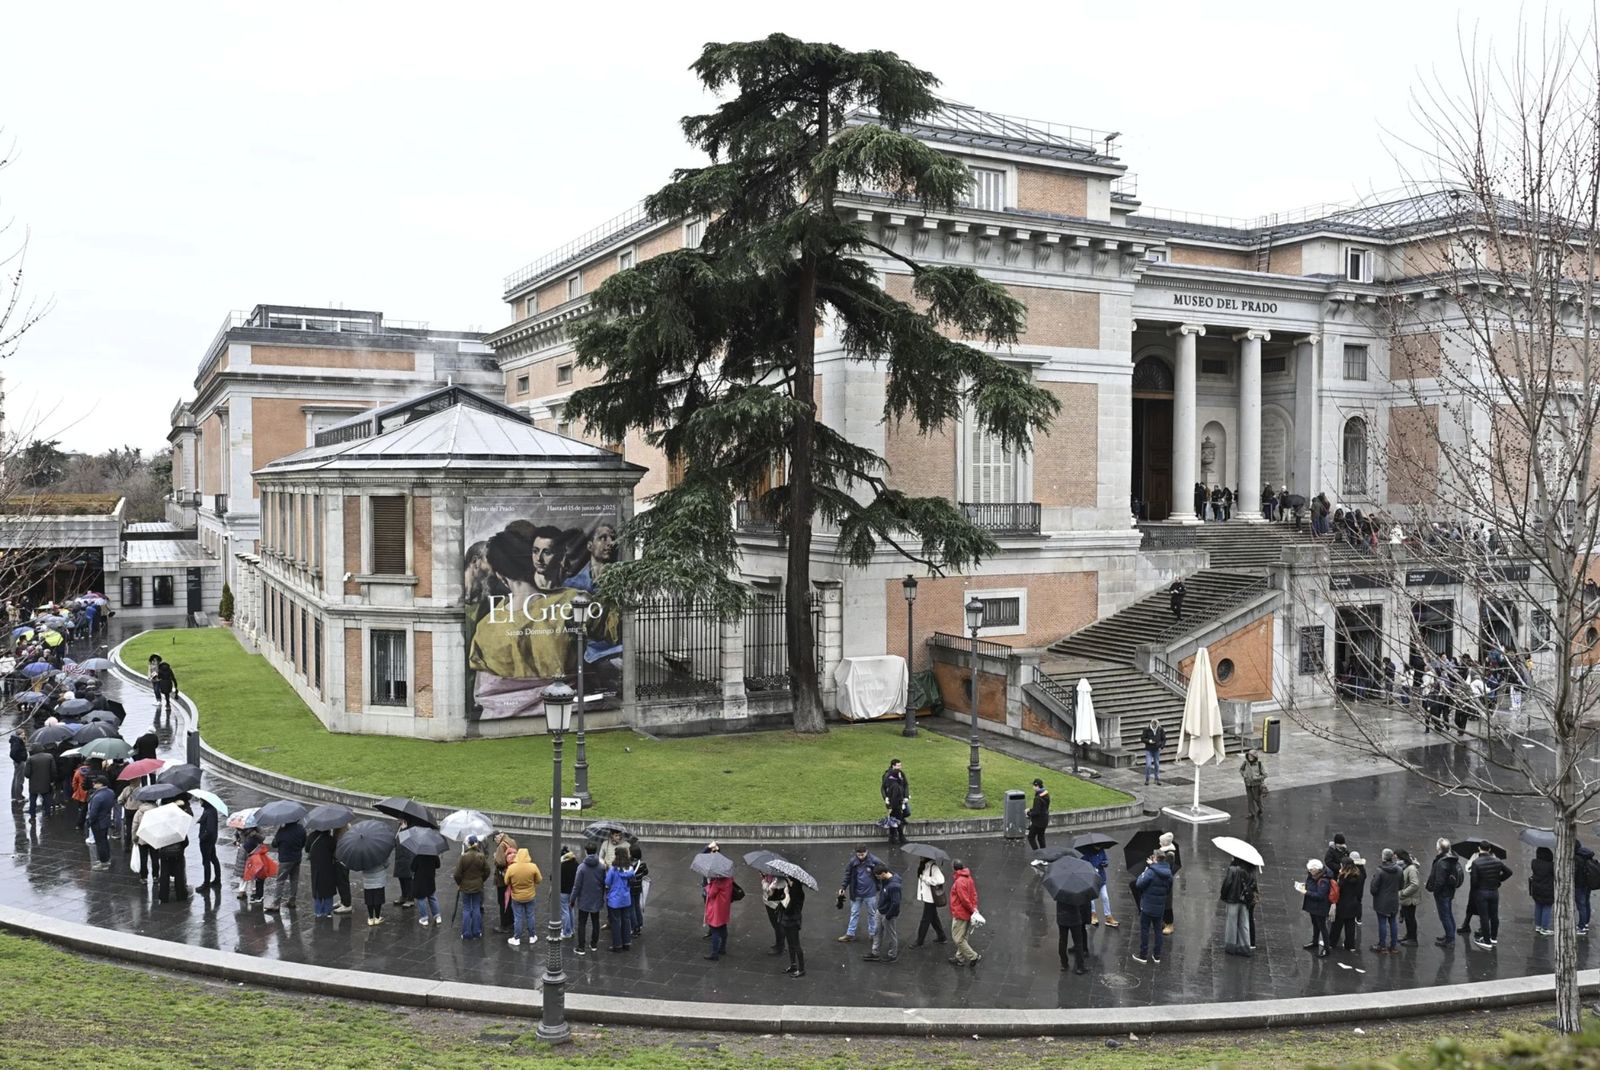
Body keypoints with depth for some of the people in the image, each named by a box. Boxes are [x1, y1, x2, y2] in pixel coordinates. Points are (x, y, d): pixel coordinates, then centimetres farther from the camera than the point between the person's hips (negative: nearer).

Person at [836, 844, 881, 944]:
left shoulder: (874, 861, -17)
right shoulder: (852, 861, -11)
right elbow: (847, 875, 0)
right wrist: (843, 887, -5)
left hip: (870, 893, -2)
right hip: (856, 893, 2)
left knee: (872, 913, 15)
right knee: (854, 913, 13)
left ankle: (873, 934, 30)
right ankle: (850, 934, 22)